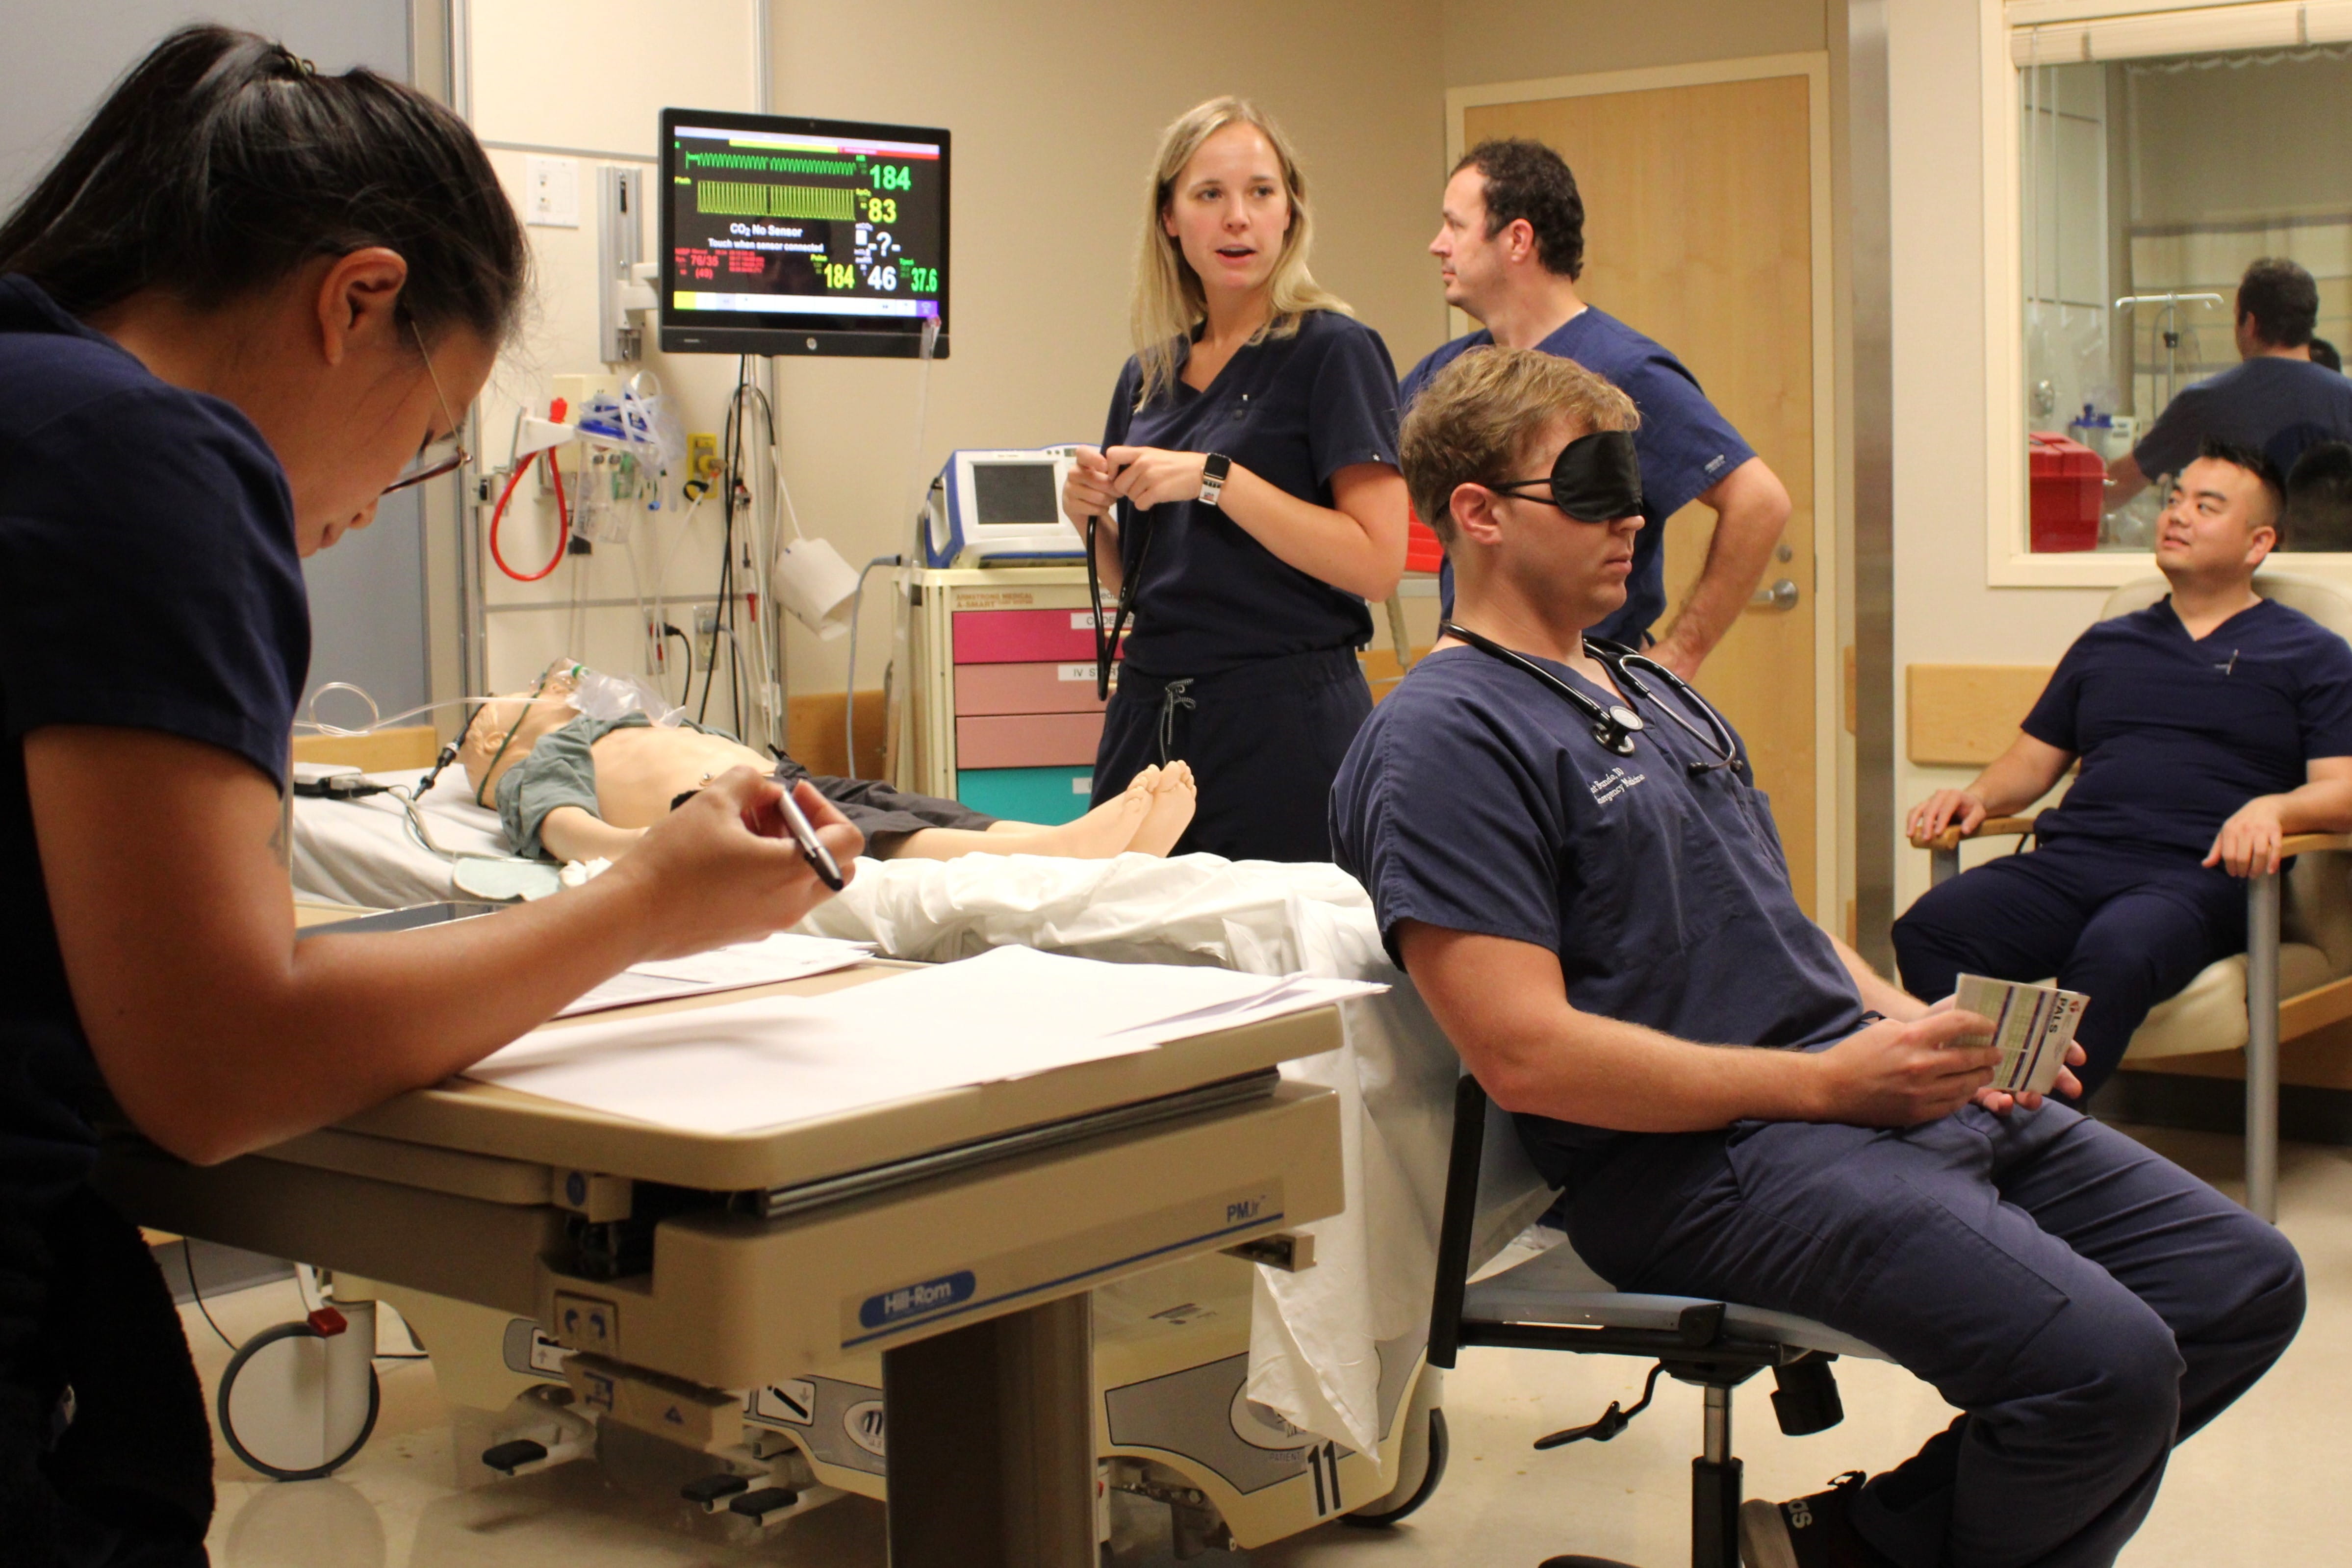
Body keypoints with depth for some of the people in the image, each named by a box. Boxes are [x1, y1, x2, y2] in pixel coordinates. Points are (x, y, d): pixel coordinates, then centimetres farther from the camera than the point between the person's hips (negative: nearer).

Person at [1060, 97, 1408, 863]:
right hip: (1150, 711, 6)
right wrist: (1093, 517, 0)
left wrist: (1215, 479, -18)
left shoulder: (1335, 351, -6)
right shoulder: (1149, 373, 13)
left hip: (1285, 720, -6)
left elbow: (1376, 563, -16)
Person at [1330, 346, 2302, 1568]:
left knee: (2245, 1284, 6)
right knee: (2102, 1362, -26)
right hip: (1703, 1159, -10)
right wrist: (1832, 1080, -17)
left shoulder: (1652, 692, 22)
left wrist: (1922, 1028, 4)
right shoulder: (1444, 738, -9)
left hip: (1871, 1090, 10)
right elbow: (1526, 1053, -19)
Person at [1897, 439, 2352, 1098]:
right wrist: (1978, 797, 10)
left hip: (2195, 873, -4)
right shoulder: (2105, 645, 31)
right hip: (2069, 859, 4)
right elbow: (2034, 759, 32)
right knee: (1927, 930, -29)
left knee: (2112, 958, -41)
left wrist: (2272, 808, -17)